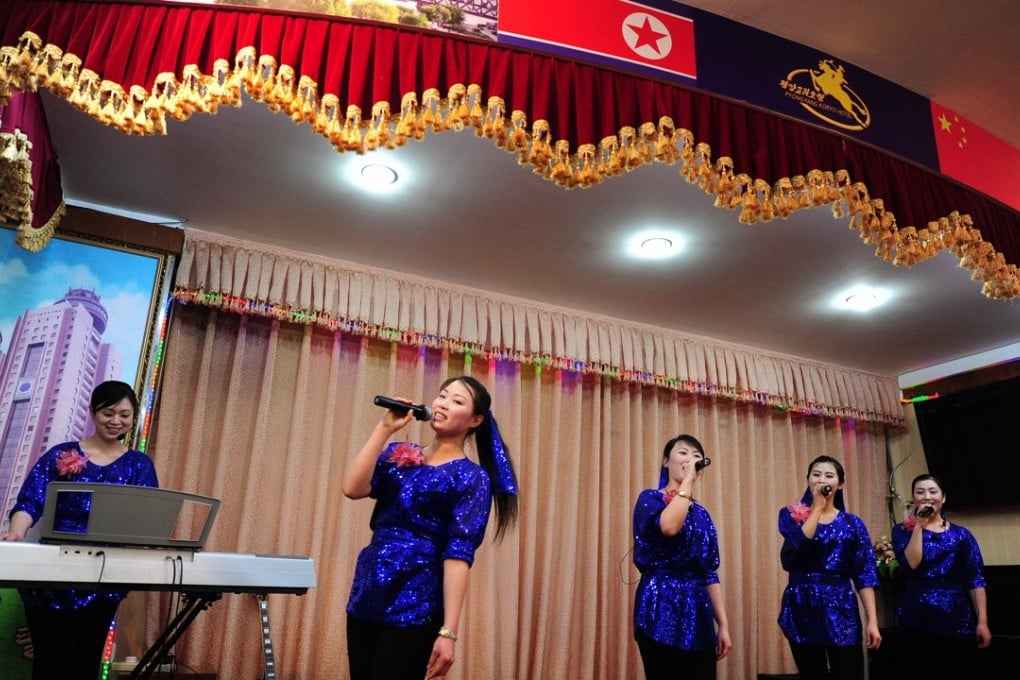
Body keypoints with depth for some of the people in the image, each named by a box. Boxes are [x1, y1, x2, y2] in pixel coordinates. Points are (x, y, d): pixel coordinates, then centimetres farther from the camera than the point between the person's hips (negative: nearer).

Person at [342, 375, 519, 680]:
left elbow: (458, 554, -12)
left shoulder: (472, 478, -4)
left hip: (415, 603, -5)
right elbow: (352, 488, -7)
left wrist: (448, 631, -18)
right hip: (366, 594, 5)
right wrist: (385, 427, -8)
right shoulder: (399, 454, 10)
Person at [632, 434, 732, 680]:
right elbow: (668, 527, -25)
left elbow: (710, 573, 15)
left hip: (698, 614, 6)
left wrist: (723, 623, 9)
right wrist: (687, 480, -14)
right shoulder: (650, 498, 0)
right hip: (662, 607, -6)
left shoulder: (701, 513, 17)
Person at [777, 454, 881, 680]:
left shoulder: (853, 523, 7)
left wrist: (872, 620, -6)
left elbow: (865, 575, 1)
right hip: (803, 607, 0)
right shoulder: (791, 514, 5)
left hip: (841, 607, 0)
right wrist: (817, 505, -10)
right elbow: (800, 544, -16)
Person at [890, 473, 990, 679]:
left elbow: (976, 580, 3)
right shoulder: (903, 530, 5)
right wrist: (919, 525, -9)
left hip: (958, 619, 1)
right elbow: (911, 564, -12)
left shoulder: (961, 534, 8)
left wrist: (982, 622, -4)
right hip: (918, 619, -1)